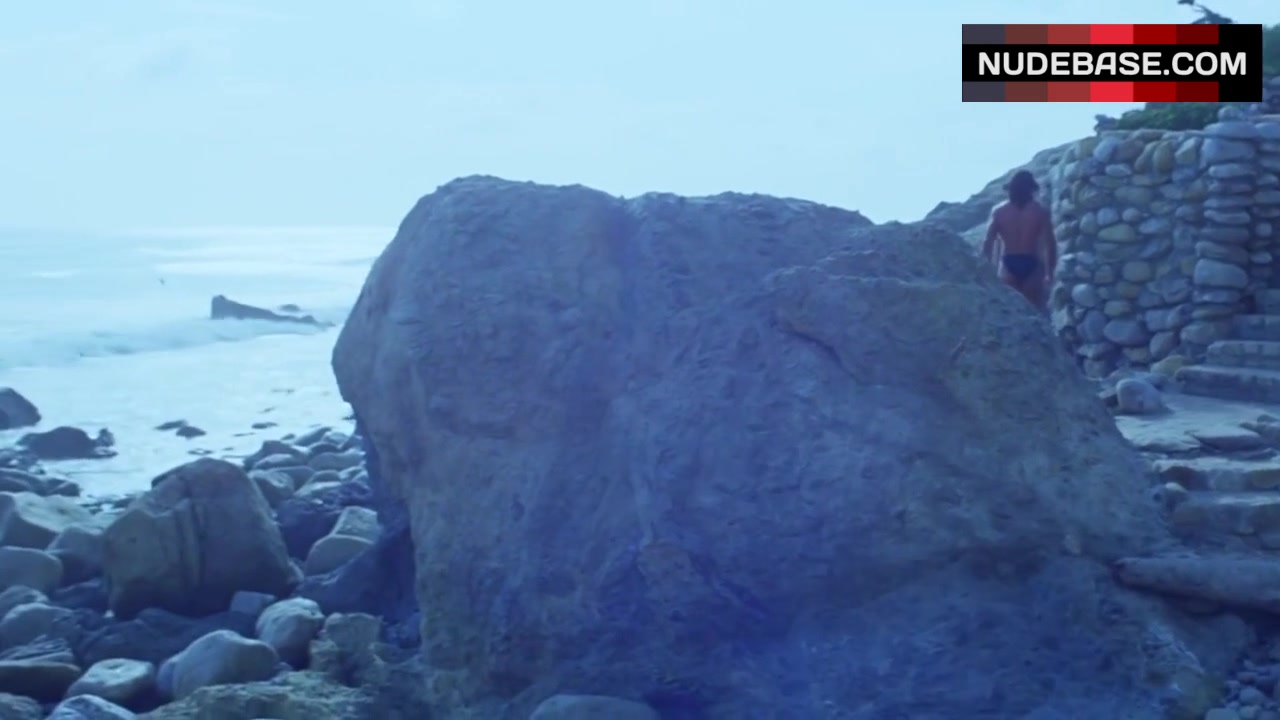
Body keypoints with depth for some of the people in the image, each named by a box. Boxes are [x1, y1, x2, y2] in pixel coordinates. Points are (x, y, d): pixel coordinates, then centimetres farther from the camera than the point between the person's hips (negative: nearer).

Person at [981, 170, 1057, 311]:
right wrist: (1050, 273, 6)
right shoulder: (1040, 211, 0)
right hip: (1031, 265, -1)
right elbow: (1050, 243, -3)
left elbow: (988, 243, 0)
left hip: (1009, 265, 1)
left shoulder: (999, 211, 2)